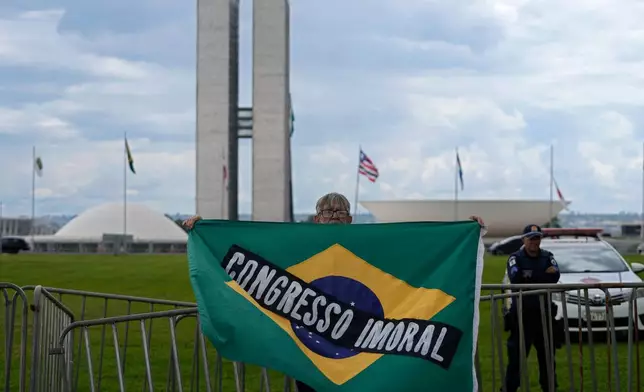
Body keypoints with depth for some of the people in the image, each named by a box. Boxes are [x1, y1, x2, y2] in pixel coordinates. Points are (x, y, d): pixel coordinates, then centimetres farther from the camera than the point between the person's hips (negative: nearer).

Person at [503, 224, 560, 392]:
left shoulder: (547, 256, 8)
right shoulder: (515, 257, -1)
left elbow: (555, 277, -10)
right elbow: (515, 277, -21)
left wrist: (528, 276, -18)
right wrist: (543, 275, -17)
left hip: (542, 311, 4)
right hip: (521, 312, -3)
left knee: (546, 351, 10)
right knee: (517, 352, -5)